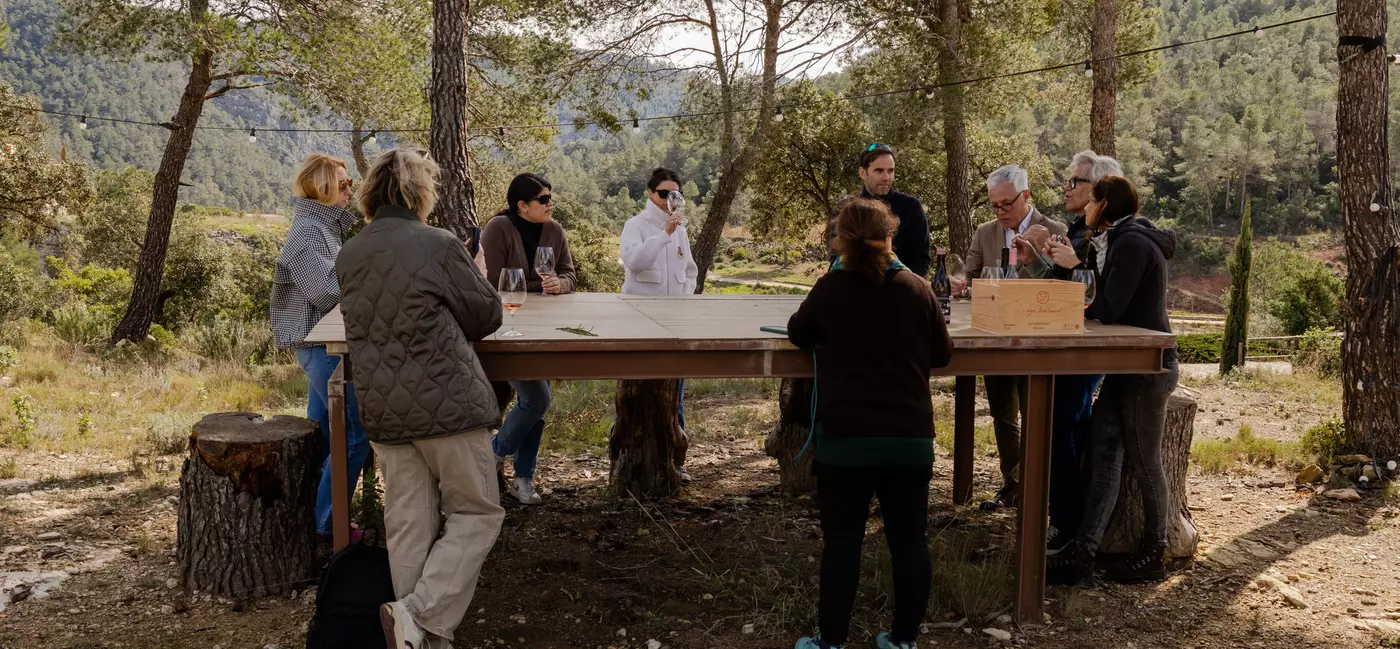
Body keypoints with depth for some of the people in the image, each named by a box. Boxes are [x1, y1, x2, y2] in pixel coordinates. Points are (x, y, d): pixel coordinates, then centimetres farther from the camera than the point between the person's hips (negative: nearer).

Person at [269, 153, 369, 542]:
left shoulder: (324, 226, 14)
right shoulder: (307, 232, -15)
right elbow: (326, 293, -21)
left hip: (319, 344, 10)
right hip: (320, 344, -10)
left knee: (320, 433, 15)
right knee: (355, 433, -8)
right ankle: (327, 524, -1)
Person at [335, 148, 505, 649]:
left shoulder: (347, 257, 7)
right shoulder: (438, 245, -9)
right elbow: (488, 314, 0)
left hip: (382, 410, 6)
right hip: (446, 403, -5)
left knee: (408, 524, 11)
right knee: (476, 513, 7)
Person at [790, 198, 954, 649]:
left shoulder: (831, 288, -7)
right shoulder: (918, 289, -3)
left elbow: (798, 334, 10)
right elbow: (943, 354, 9)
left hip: (845, 439, -2)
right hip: (910, 438, 2)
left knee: (842, 542, 7)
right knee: (909, 539, 12)